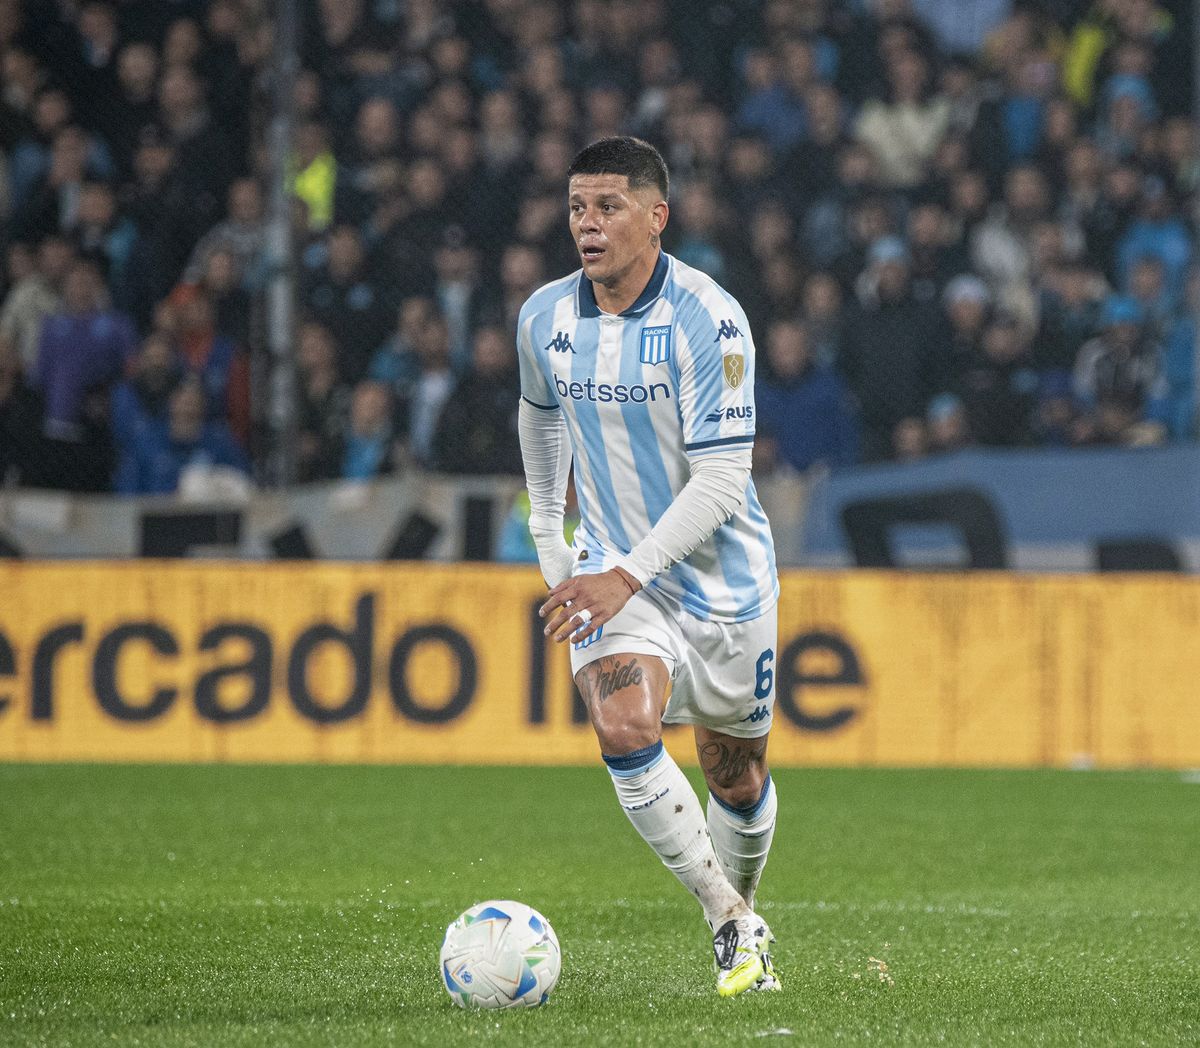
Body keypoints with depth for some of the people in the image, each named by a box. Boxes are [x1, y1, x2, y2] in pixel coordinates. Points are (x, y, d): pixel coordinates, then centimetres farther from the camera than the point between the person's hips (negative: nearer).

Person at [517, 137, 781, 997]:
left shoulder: (709, 320, -20)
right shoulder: (545, 319, -4)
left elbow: (722, 481, -23)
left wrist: (627, 576, -29)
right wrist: (548, 532, 21)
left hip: (723, 573, -2)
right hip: (614, 570, 2)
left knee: (737, 772, 10)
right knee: (624, 728, -23)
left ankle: (743, 913, 38)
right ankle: (730, 924, -10)